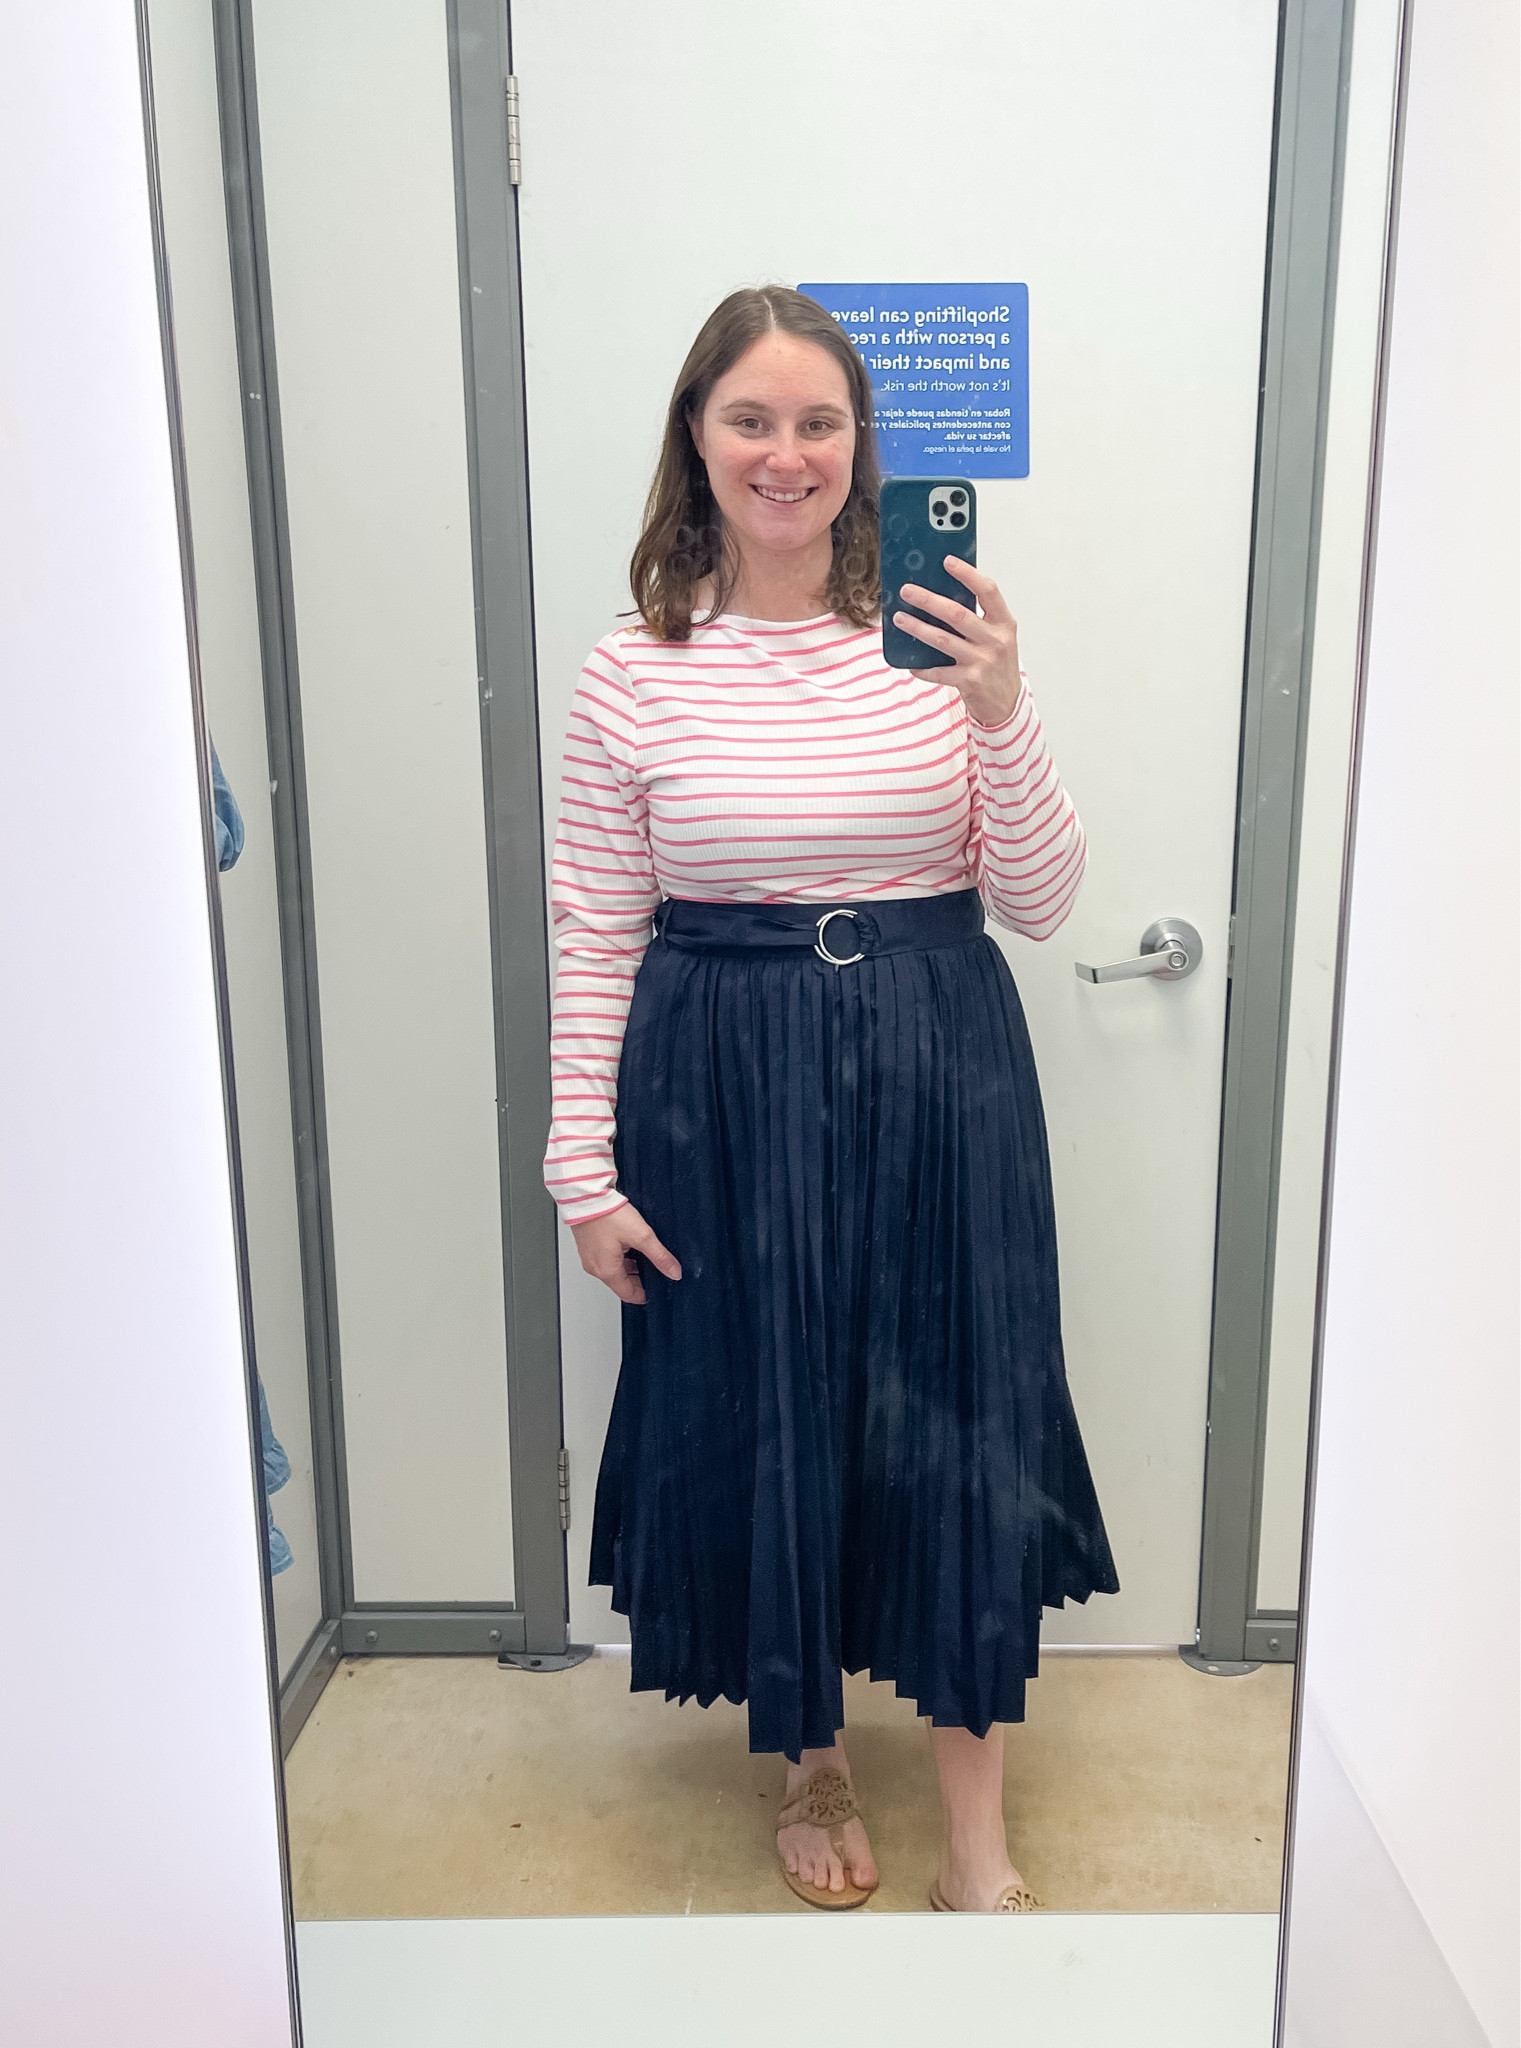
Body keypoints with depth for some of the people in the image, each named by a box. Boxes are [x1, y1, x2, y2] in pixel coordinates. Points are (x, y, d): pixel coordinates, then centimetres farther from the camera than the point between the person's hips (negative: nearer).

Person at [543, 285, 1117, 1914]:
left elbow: (1038, 906, -2)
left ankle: (978, 1847, 25)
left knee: (956, 1420, 6)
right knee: (757, 1415, 11)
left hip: (939, 1075, 1)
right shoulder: (633, 676, -2)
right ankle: (811, 1758, 40)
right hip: (726, 1088, 0)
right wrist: (584, 1168, -1)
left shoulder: (941, 639, -1)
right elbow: (595, 939, 1)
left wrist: (1002, 720, -17)